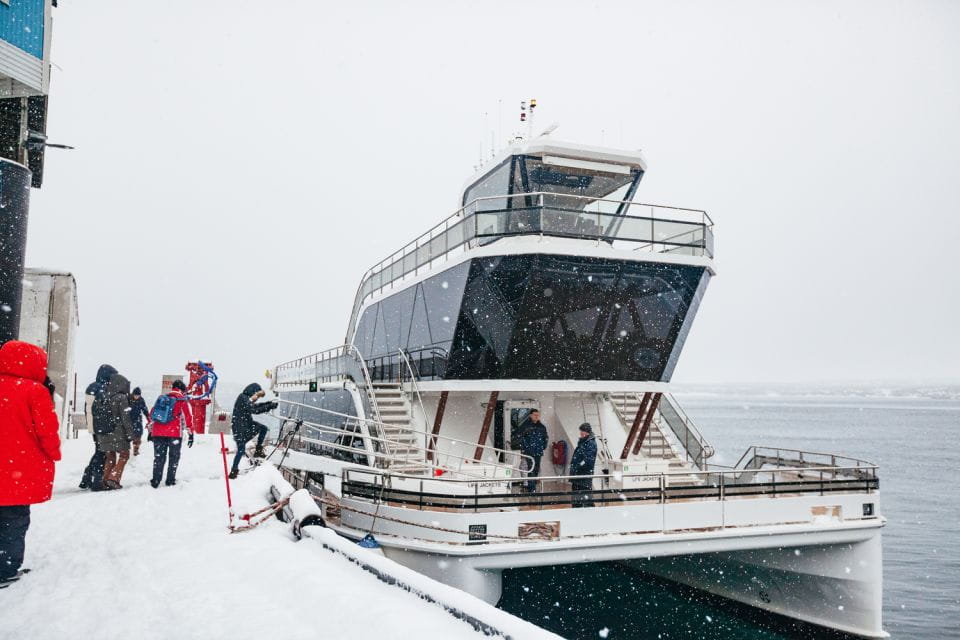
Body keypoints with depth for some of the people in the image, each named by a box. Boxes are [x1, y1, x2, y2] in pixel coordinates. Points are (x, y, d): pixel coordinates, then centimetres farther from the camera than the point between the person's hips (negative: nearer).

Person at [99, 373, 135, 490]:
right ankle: (113, 479, -3)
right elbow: (125, 418, -13)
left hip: (104, 433, 6)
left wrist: (98, 432, 17)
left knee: (110, 457, 17)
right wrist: (130, 434, -8)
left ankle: (106, 480, 14)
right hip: (117, 433, -6)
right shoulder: (121, 398, -11)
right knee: (124, 455, 8)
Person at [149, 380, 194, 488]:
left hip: (158, 432, 4)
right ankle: (170, 480, 10)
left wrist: (150, 430, 26)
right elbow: (188, 417, -2)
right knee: (174, 457, 10)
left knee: (159, 457, 11)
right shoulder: (183, 401, 3)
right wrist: (191, 433, 1)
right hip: (175, 433, -4)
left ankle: (155, 481, 8)